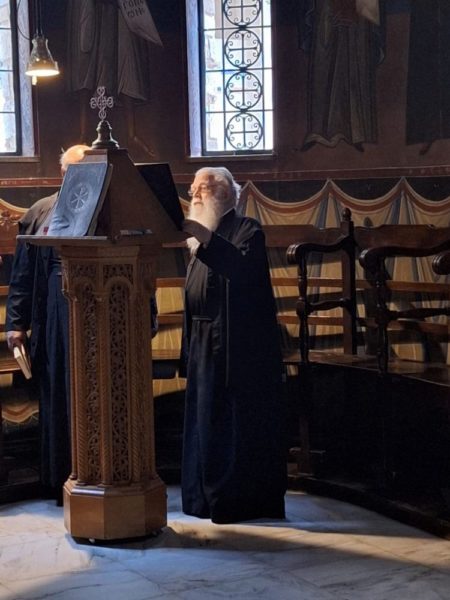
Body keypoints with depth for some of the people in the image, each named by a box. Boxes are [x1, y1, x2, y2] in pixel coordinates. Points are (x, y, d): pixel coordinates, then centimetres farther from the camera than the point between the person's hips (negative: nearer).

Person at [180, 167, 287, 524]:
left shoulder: (246, 229, -6)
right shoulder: (202, 237, 17)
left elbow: (244, 268, -26)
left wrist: (205, 238, -30)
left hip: (238, 345, -8)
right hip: (205, 344, 8)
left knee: (237, 424, -4)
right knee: (207, 423, 11)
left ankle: (240, 501, 3)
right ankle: (211, 497, 20)